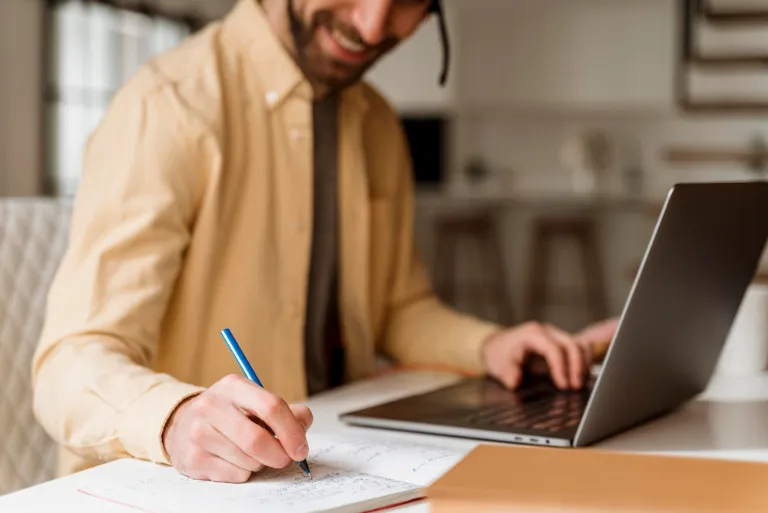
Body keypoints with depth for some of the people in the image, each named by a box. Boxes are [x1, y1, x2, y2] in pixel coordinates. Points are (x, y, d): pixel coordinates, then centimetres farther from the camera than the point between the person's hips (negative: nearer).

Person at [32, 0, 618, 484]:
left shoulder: (379, 127, 8)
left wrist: (488, 345, 0)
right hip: (171, 486, -6)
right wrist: (178, 417, -42)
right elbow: (74, 364, -22)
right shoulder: (170, 107, -16)